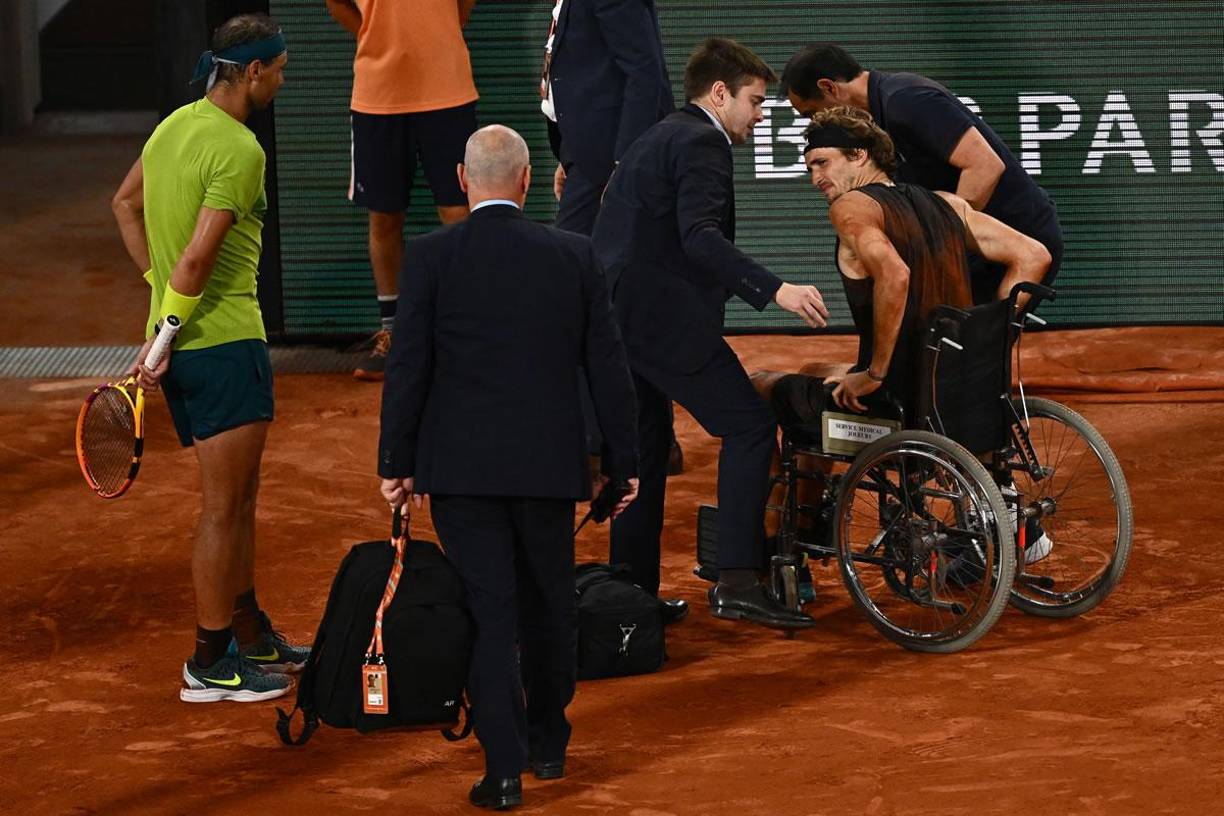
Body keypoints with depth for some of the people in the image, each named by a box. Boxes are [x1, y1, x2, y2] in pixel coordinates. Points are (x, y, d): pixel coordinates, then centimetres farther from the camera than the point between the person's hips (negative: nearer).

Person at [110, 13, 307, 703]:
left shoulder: (175, 125, 10)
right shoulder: (238, 149, -18)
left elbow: (126, 202, 25)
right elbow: (198, 258, -23)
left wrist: (160, 283, 19)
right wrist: (162, 341, -16)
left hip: (182, 340, 10)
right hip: (225, 340, -10)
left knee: (240, 498, 19)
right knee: (225, 507, -2)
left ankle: (251, 634, 29)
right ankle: (210, 665, 3)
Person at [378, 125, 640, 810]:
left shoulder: (431, 257, -6)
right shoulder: (575, 255, 0)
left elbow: (408, 367, -6)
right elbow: (609, 365, 3)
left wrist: (397, 462, 3)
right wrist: (622, 461, 10)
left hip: (461, 465, -2)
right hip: (549, 463, 2)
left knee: (487, 611, 1)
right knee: (549, 605, 17)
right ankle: (547, 744, 30)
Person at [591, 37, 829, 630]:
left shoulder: (660, 137, 23)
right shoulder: (700, 143, -9)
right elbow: (699, 236, -24)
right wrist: (775, 290, -32)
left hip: (614, 310, 10)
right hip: (658, 313, -10)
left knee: (646, 447, 17)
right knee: (750, 425, -9)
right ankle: (738, 582, -17)